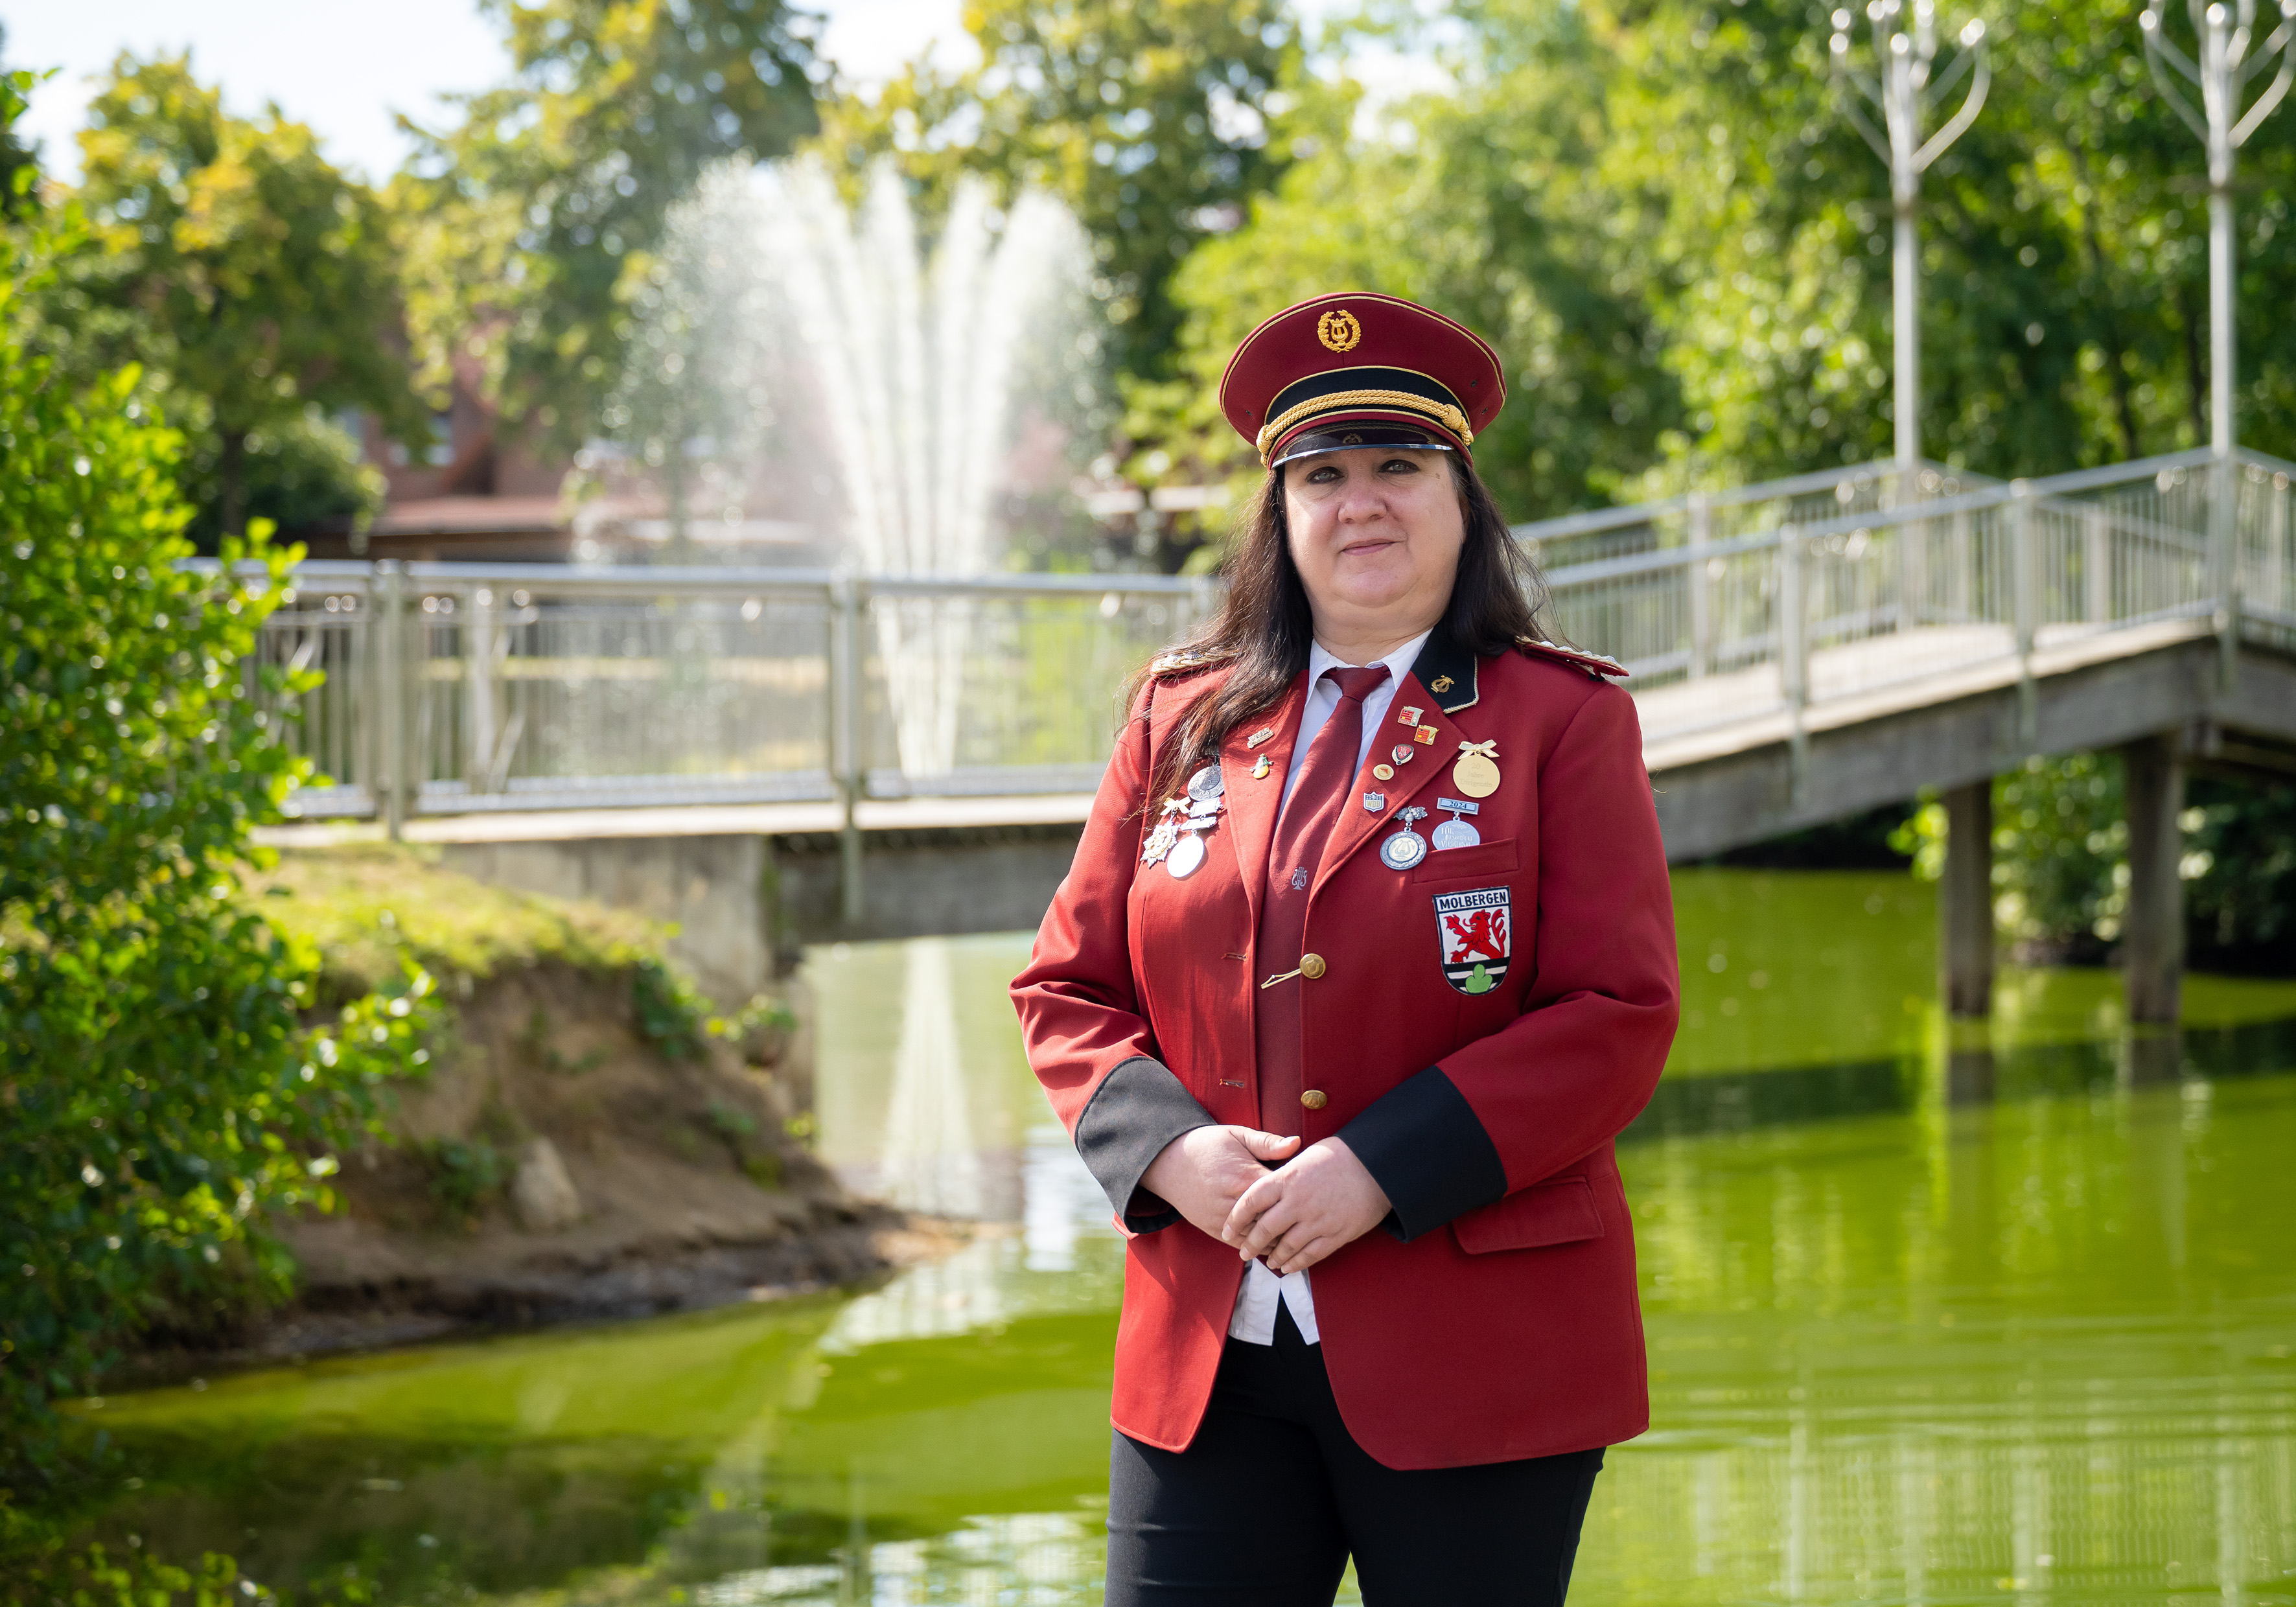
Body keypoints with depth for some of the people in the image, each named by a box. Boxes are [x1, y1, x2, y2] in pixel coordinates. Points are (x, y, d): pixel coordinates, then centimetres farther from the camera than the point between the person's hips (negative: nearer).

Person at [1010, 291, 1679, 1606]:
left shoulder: (1562, 719, 2)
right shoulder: (1183, 719, 13)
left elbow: (1621, 1016, -7)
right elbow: (1068, 984, 13)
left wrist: (1384, 1171, -16)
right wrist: (1167, 1145, -8)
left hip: (1475, 1360, -3)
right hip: (1207, 1361, 3)